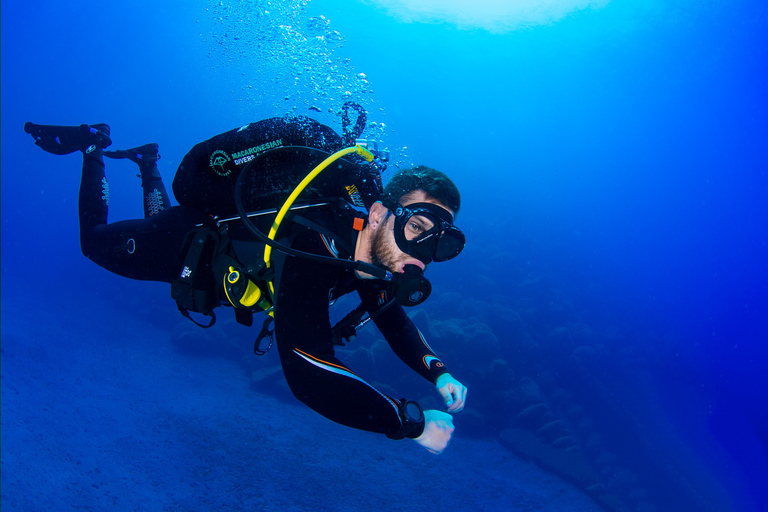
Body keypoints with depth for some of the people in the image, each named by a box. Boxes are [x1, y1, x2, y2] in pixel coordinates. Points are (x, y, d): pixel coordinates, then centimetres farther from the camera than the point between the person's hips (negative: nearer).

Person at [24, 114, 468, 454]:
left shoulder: (376, 248, -23)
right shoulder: (312, 248, -48)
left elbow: (393, 320, -5)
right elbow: (309, 375, -55)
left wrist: (438, 372, -21)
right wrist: (414, 423, -49)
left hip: (241, 230, 6)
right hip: (187, 242, -6)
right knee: (97, 240, 23)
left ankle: (147, 163, 52)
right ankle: (95, 148, 36)